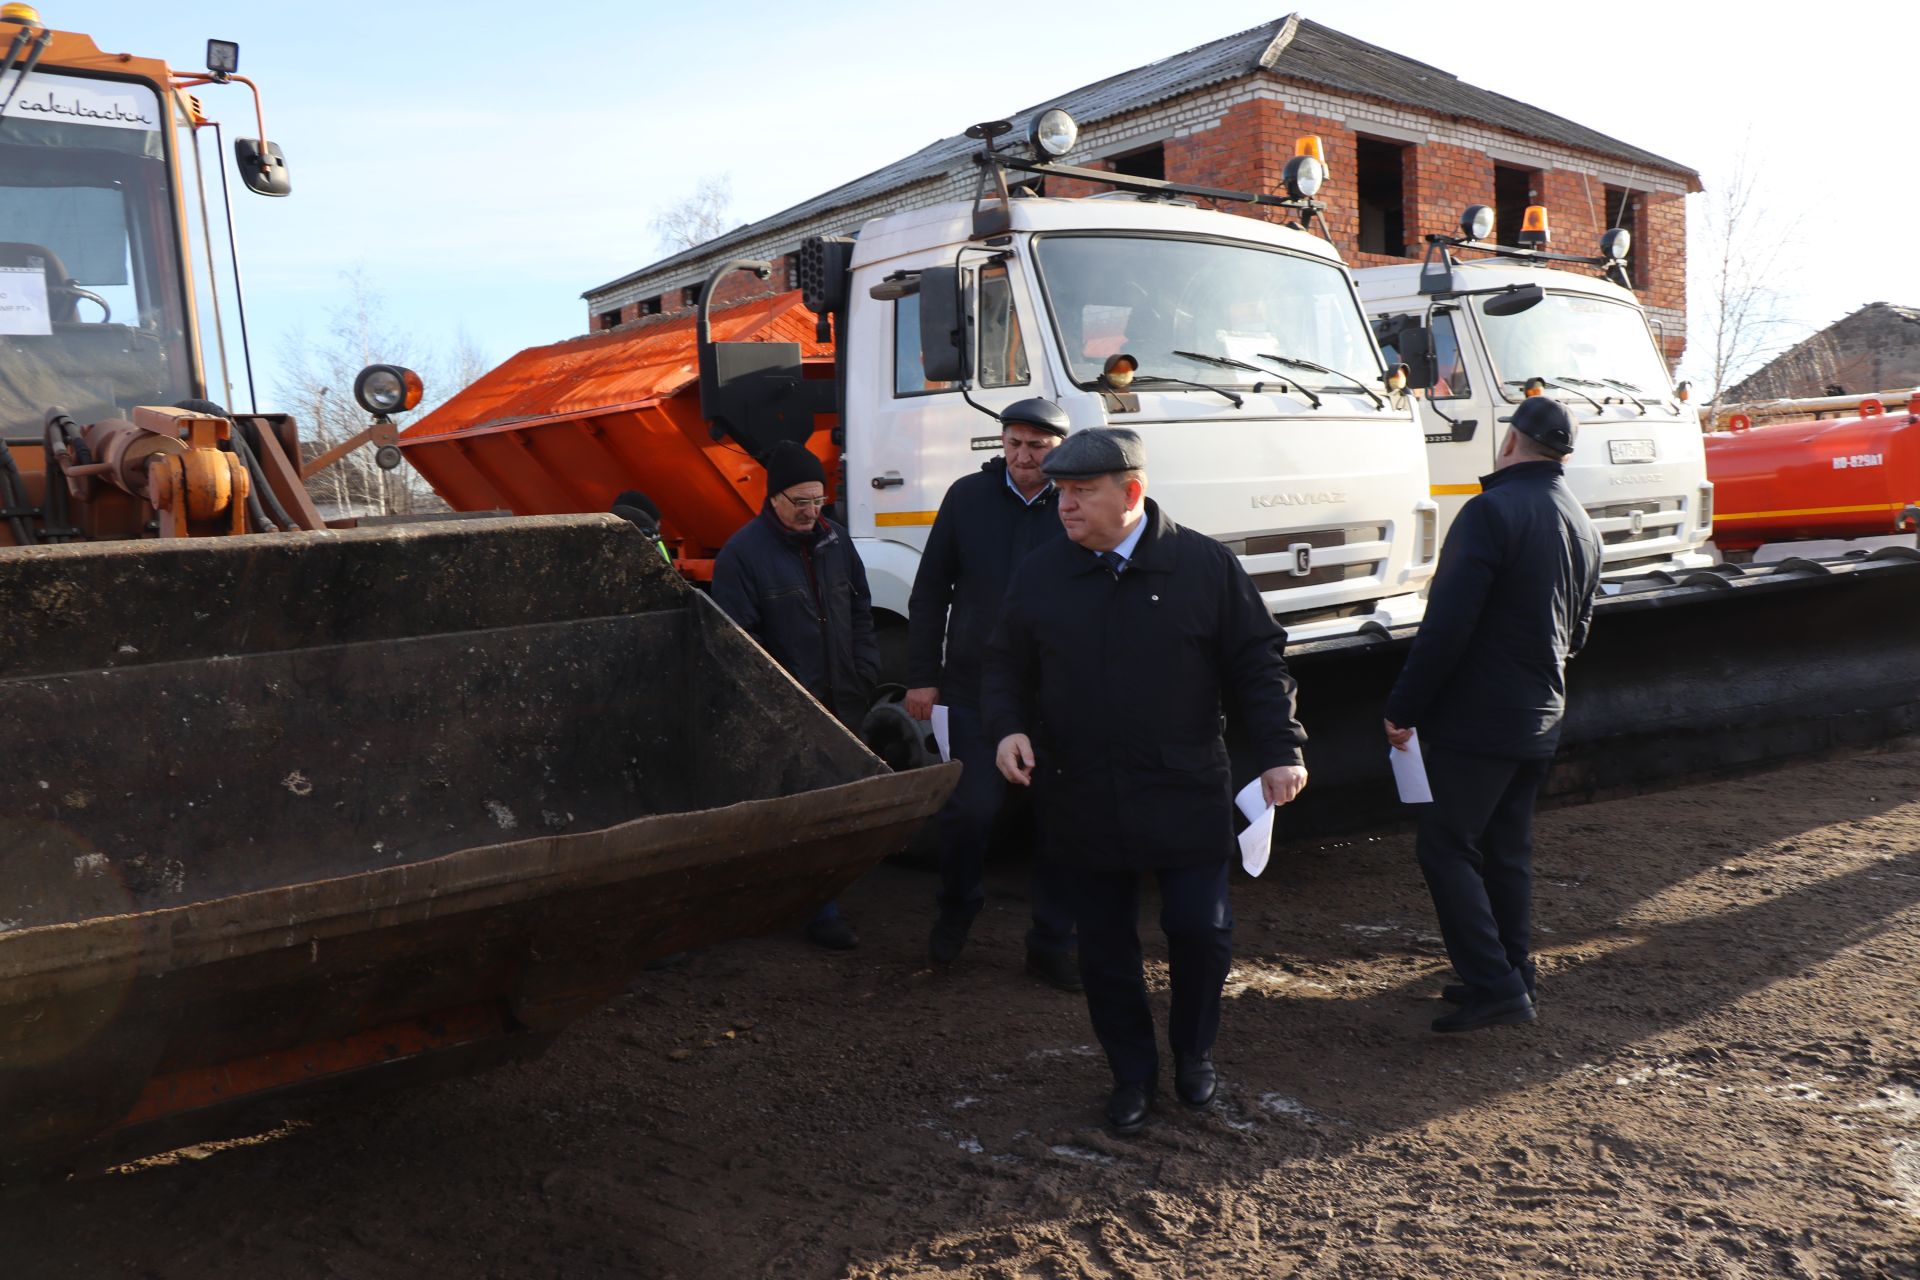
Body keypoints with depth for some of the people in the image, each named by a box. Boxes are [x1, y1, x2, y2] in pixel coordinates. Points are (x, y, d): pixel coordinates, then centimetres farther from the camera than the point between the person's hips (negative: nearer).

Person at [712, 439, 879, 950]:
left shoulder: (834, 539, 10)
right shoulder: (742, 554, -8)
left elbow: (861, 611, 17)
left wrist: (864, 672, 7)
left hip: (842, 703, 6)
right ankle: (821, 913, 2)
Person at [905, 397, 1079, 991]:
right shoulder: (968, 497, 2)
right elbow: (930, 592, 7)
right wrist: (922, 675, 4)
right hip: (977, 690, 0)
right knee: (971, 808, -2)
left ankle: (1051, 946, 21)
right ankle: (956, 909, 28)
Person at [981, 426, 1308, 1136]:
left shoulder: (1204, 565, -3)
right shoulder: (1038, 574, 3)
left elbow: (1256, 662, 1)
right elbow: (1004, 666, 11)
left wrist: (1279, 749, -7)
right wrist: (1008, 728, -7)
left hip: (1186, 795, -2)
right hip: (1082, 802, 2)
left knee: (1201, 930, 2)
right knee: (1104, 946, 10)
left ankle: (1194, 1056, 30)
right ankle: (1133, 1076, 29)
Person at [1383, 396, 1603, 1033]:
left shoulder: (1493, 510, -16)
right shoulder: (1582, 525, 13)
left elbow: (1447, 623, -22)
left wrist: (1404, 707, -16)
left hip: (1477, 717, -9)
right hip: (1540, 718, 9)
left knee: (1446, 845, -2)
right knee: (1507, 848, 17)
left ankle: (1493, 984, -4)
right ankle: (1512, 974, 24)